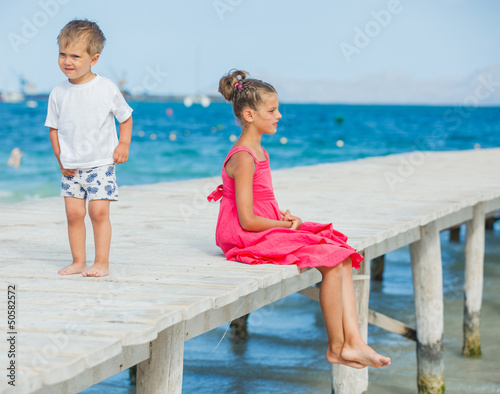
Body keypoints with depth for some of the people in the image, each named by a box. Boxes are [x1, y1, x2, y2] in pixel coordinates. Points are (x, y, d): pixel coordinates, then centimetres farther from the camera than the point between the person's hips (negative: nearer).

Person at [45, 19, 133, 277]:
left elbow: (126, 117, 6)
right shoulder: (59, 93, 0)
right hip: (71, 167, 3)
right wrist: (60, 159, 0)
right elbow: (54, 128, 9)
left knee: (99, 212, -7)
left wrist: (124, 144, -6)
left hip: (101, 163, -3)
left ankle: (102, 262, 1)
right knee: (74, 213, 2)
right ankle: (78, 261, 14)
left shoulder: (107, 89, -7)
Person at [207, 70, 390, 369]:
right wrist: (286, 224, -10)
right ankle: (336, 347, -3)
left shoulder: (259, 151, 14)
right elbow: (247, 221, -22)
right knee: (332, 263, -18)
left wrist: (284, 215, 1)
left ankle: (353, 342, -8)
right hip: (249, 239, -10)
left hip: (267, 230, 10)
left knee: (344, 258, -1)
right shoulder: (243, 159, -18)